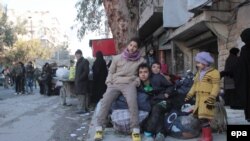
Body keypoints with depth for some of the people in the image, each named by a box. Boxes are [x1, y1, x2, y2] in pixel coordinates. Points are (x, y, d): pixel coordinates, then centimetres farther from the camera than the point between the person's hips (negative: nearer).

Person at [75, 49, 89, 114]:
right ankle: (85, 108, 16)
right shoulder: (78, 62, 18)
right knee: (80, 94, 10)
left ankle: (82, 109, -5)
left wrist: (79, 78, -18)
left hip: (82, 81, -9)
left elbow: (86, 71, -16)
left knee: (82, 95, -8)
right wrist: (76, 79, 11)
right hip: (78, 81, 9)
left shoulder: (85, 61, -8)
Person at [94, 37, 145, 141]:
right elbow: (111, 72, 16)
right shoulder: (117, 58, 10)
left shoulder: (141, 60, 7)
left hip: (129, 84, -2)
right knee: (105, 101, -22)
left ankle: (135, 130, -22)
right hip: (115, 84, 2)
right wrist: (109, 83, 3)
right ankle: (99, 128, -12)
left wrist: (136, 82, -3)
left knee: (132, 101, -31)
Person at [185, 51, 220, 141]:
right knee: (200, 117, 10)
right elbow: (194, 85, 23)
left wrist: (211, 99, -20)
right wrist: (189, 95, 17)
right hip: (199, 99, 8)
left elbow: (216, 87, -13)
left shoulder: (214, 72, -7)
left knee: (203, 118, -14)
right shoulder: (198, 73, 19)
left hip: (207, 99, -8)